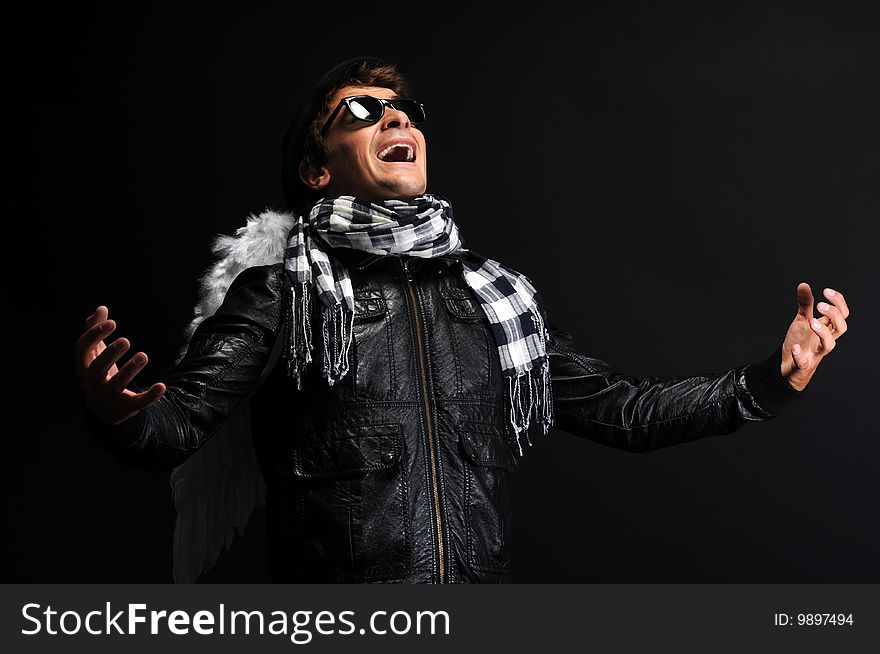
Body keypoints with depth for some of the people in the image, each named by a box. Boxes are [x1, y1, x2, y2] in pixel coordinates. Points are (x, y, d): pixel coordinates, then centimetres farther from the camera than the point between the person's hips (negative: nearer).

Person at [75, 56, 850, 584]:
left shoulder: (492, 292, 15)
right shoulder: (282, 288, 3)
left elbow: (621, 407, 17)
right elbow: (181, 423, -8)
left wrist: (771, 379, 8)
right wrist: (121, 411, -31)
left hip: (486, 587, 4)